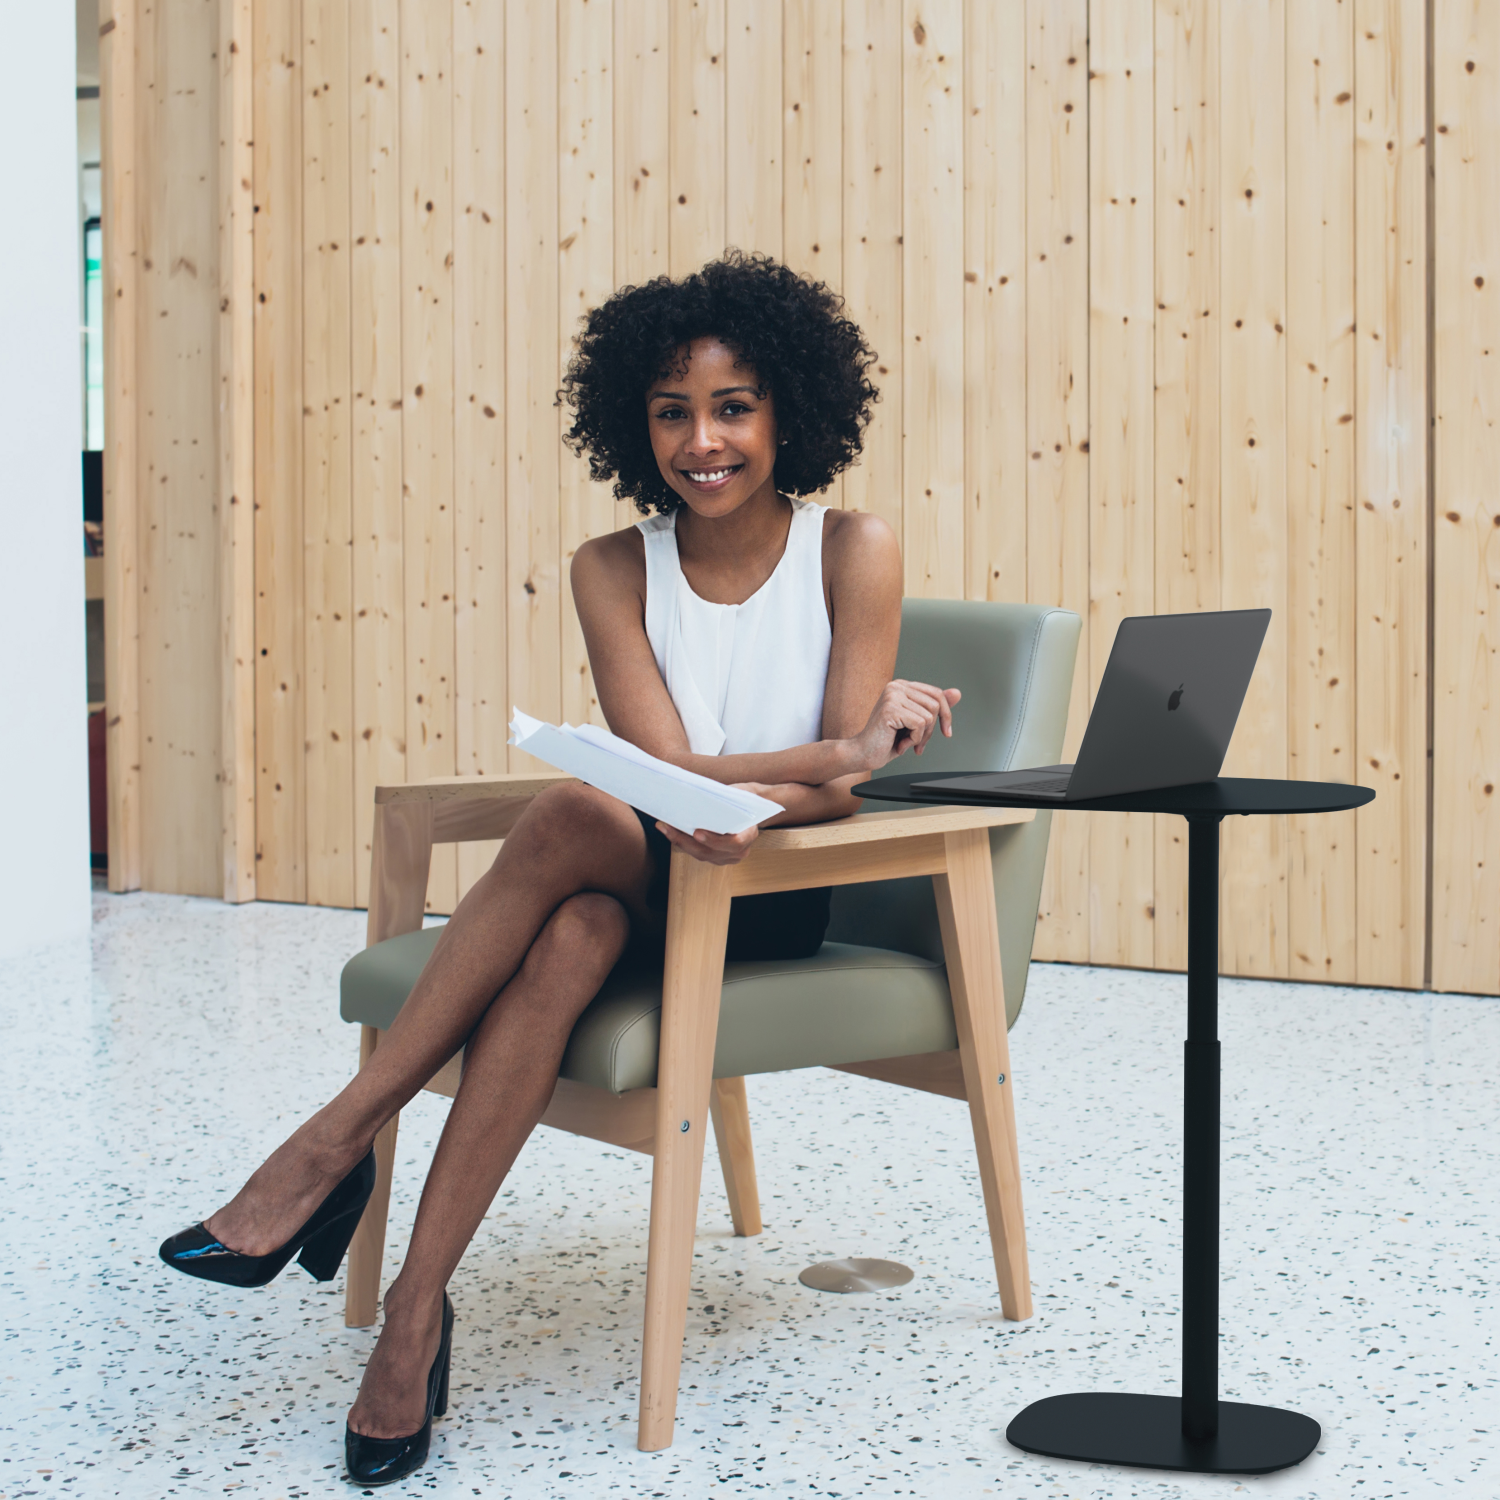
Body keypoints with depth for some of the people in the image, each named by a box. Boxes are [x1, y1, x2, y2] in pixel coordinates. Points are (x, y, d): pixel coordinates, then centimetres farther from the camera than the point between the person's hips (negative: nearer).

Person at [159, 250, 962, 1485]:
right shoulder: (615, 570, 3)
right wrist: (848, 745, -22)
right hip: (634, 893, 2)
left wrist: (718, 791, -27)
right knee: (571, 933, -36)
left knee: (573, 820, -33)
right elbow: (665, 770, -10)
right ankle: (417, 1319, -33)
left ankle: (337, 1143, -26)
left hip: (780, 907, -2)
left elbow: (838, 794, -8)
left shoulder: (853, 551, -4)